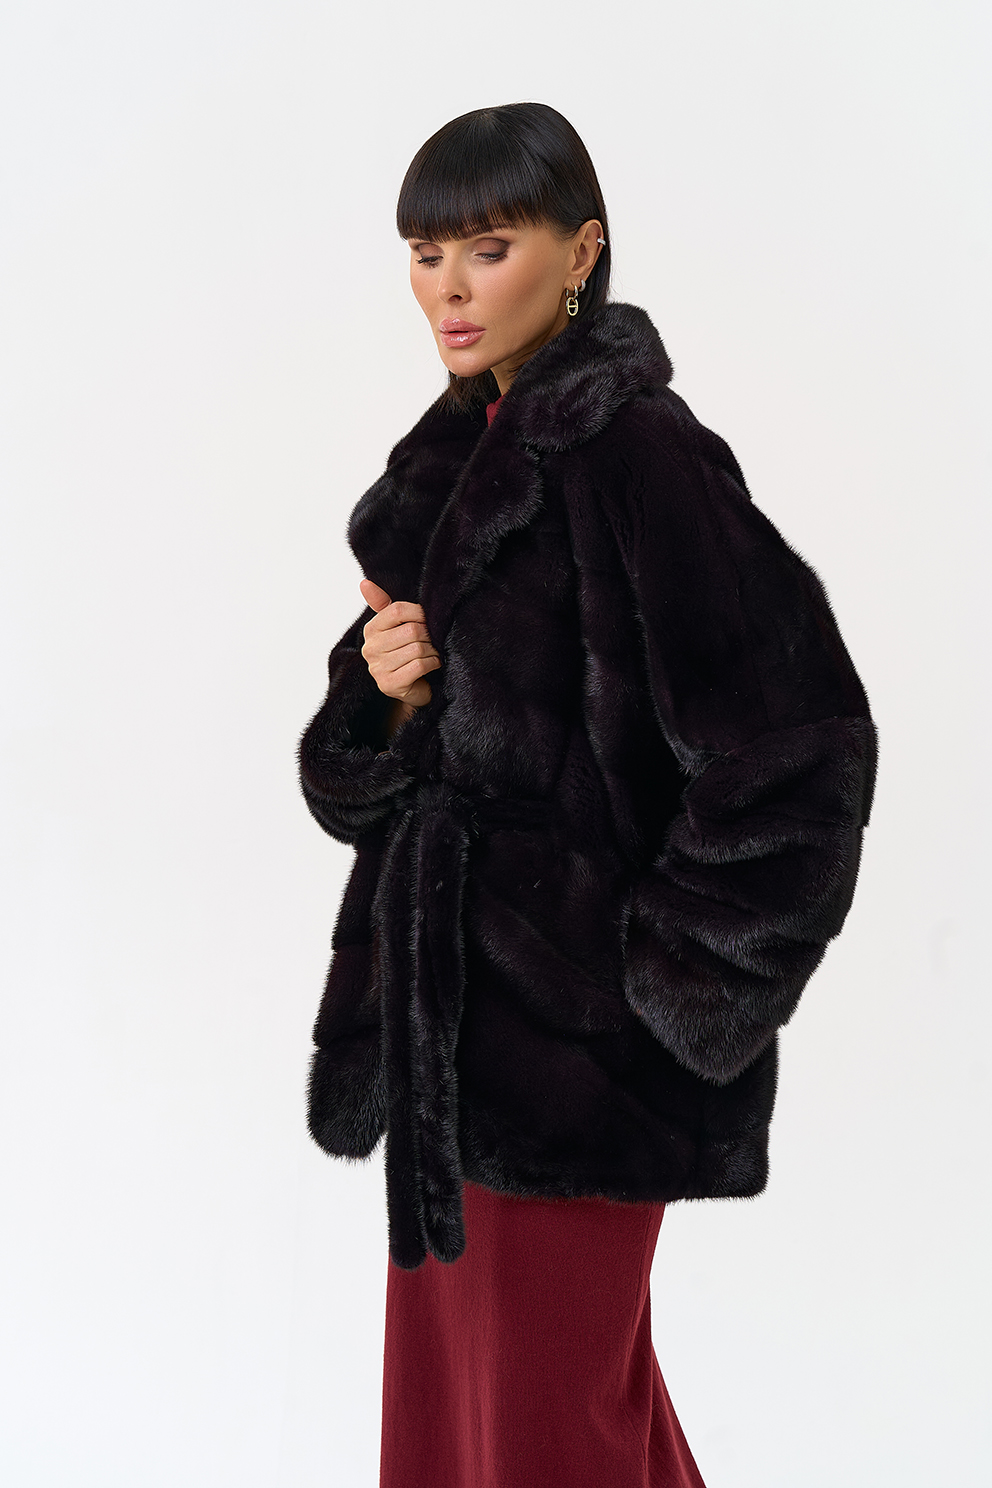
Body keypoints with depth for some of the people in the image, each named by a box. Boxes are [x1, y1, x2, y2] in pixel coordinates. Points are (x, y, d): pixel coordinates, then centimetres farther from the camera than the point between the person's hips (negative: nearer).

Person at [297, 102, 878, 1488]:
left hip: (564, 1010, -8)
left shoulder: (633, 448, -16)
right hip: (452, 988, 8)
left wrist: (665, 974, -16)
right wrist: (385, 691, -7)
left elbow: (794, 738, -21)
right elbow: (362, 758, 15)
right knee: (452, 1360, 18)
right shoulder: (451, 457, 10)